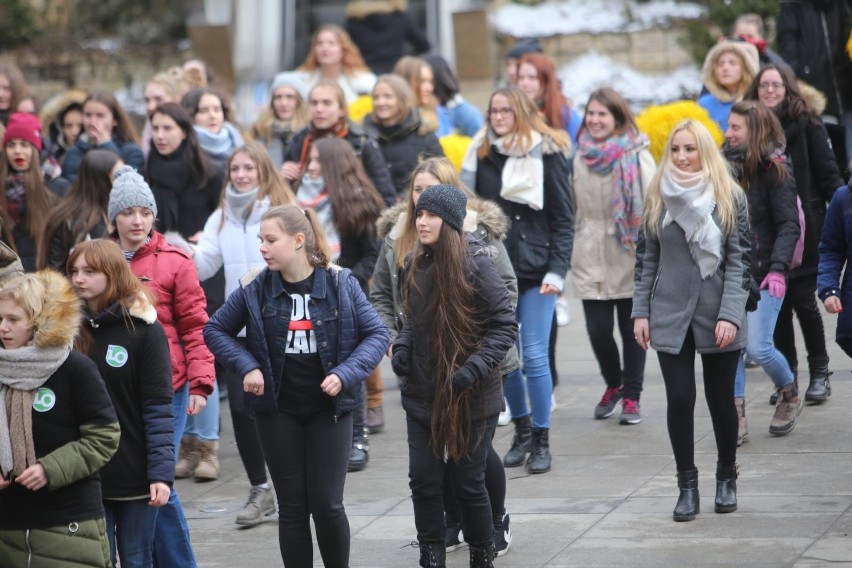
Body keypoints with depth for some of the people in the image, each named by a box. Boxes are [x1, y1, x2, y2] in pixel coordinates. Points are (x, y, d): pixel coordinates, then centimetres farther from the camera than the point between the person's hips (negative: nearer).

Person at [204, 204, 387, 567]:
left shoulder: (340, 284, -6)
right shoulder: (255, 288, -3)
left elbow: (376, 334, -2)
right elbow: (215, 330, 7)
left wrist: (345, 374, -16)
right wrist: (247, 366, -8)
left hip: (328, 409, -1)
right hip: (278, 411, 1)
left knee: (327, 504, -2)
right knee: (292, 506, 5)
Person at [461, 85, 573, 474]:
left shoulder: (546, 154, -3)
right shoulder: (483, 154, 7)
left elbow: (564, 219, -3)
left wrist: (557, 271, -11)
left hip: (535, 270, -4)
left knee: (534, 356, -5)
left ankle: (541, 440, 7)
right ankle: (521, 428, 24)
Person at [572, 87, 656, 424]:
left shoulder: (637, 155, -5)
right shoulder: (581, 156, 9)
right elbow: (571, 207, 15)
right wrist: (570, 251, 12)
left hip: (630, 256, -3)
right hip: (591, 258, 3)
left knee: (632, 328, 4)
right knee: (597, 328, -1)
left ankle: (631, 396, 16)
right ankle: (613, 384, 24)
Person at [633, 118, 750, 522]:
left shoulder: (730, 198, -2)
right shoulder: (658, 198, 6)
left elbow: (740, 261, -5)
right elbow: (646, 258, 9)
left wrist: (730, 315, -13)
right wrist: (640, 312, 3)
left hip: (718, 318, -2)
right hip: (671, 315, 2)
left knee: (720, 398, 6)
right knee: (679, 399, -2)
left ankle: (726, 478, 25)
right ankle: (687, 485, 9)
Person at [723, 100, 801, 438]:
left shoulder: (774, 170, -8)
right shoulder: (726, 166, 8)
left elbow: (789, 225, -12)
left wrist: (778, 268, -23)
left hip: (763, 276, -6)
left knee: (757, 346, -9)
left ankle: (790, 394, 19)